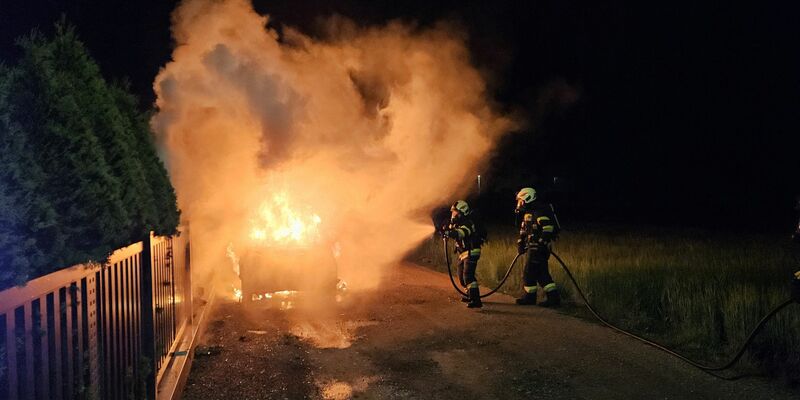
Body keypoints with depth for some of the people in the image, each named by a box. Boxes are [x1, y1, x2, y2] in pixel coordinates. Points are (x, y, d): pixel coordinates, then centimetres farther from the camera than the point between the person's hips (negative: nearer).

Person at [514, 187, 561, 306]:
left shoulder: (538, 212, -13)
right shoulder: (528, 213, 19)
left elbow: (548, 226, -24)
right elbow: (525, 232, 27)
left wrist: (543, 242, -26)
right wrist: (521, 243, 22)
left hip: (538, 248, -10)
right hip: (533, 247, 10)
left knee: (529, 272, -3)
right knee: (542, 273, 10)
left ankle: (529, 297, 8)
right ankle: (554, 297, 10)